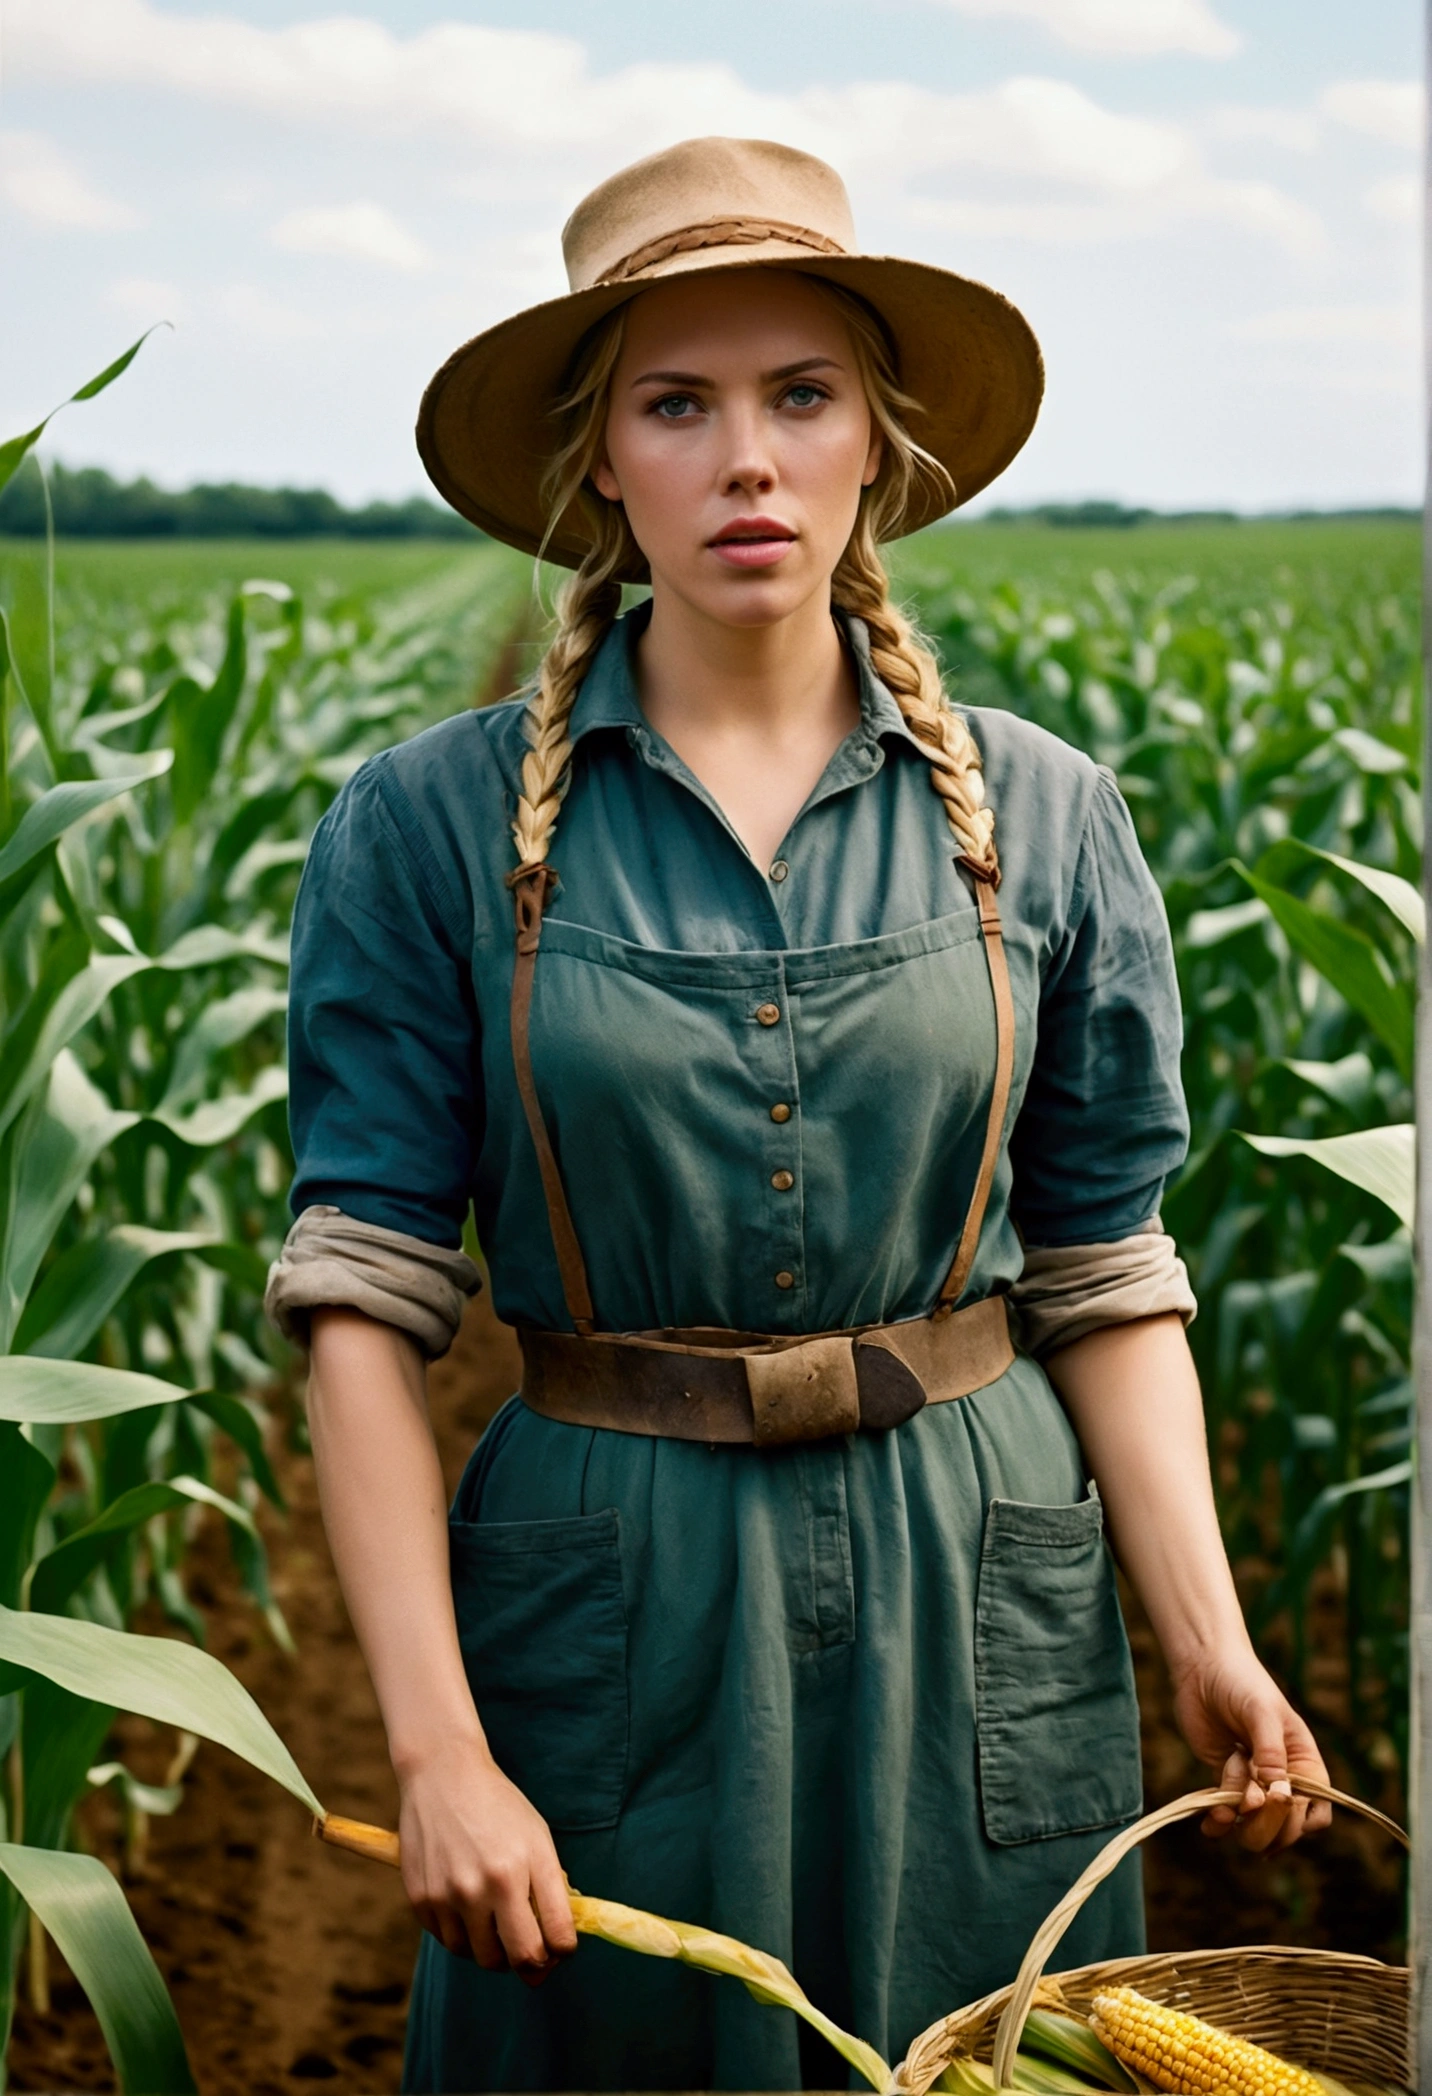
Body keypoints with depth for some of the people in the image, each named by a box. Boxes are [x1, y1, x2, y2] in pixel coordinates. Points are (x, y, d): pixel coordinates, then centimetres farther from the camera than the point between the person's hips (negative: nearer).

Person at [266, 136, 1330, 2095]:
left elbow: (1107, 1277, 3)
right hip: (611, 1586, -1)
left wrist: (1210, 1638, -9)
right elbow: (367, 1298, -8)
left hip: (977, 1585, 2)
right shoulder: (431, 825, -6)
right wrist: (435, 1744, -14)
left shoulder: (1041, 814, -1)